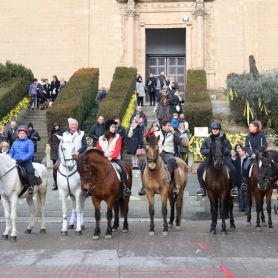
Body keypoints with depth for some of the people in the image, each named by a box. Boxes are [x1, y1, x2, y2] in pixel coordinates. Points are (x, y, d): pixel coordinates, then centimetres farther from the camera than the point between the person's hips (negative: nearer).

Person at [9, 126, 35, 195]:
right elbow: (11, 153, 22)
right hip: (15, 162, 5)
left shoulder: (29, 142, 6)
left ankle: (31, 187, -24)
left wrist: (22, 159, -21)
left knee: (30, 170, -33)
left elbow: (31, 152, -7)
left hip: (26, 162, -5)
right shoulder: (15, 143, 22)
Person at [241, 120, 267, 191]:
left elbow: (265, 145, -1)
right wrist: (252, 154, -16)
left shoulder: (262, 135, 2)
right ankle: (244, 183, -10)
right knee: (245, 167, -21)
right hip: (252, 156, 1)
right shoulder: (248, 137, 8)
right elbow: (247, 147, 1)